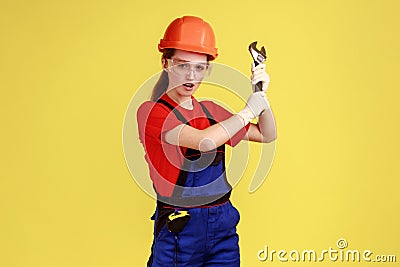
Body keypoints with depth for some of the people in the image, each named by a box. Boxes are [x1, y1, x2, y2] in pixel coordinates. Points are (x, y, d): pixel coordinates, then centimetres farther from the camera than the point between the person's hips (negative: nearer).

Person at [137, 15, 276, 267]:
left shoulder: (210, 111, 9)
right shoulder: (151, 112, -10)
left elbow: (267, 135, 15)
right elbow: (205, 141, -25)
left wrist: (262, 96, -1)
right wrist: (248, 110, -12)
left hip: (224, 226, 5)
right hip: (178, 228, -5)